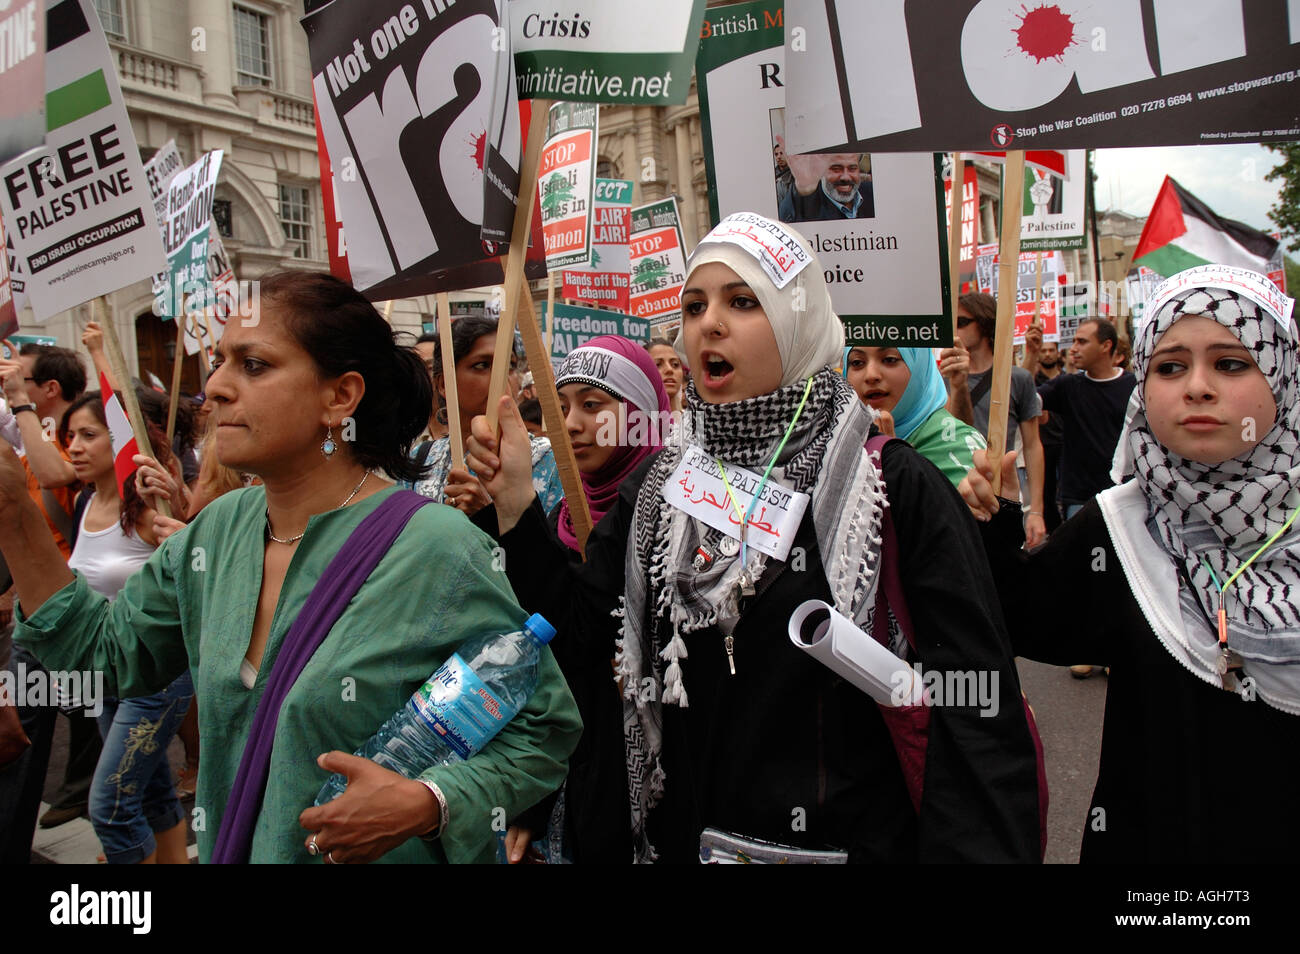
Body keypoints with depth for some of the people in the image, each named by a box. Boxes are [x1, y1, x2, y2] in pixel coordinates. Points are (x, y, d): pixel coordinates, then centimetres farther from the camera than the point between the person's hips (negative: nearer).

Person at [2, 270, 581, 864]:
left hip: (383, 852, -6)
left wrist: (427, 804, -30)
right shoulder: (218, 531, -3)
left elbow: (547, 728, -16)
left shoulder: (440, 553, -23)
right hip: (228, 847, 6)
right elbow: (106, 650, 7)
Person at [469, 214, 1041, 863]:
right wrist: (515, 500, -12)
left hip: (847, 841, -4)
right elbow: (581, 639, -3)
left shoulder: (892, 484, -14)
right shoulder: (658, 484, 1)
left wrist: (976, 849, -26)